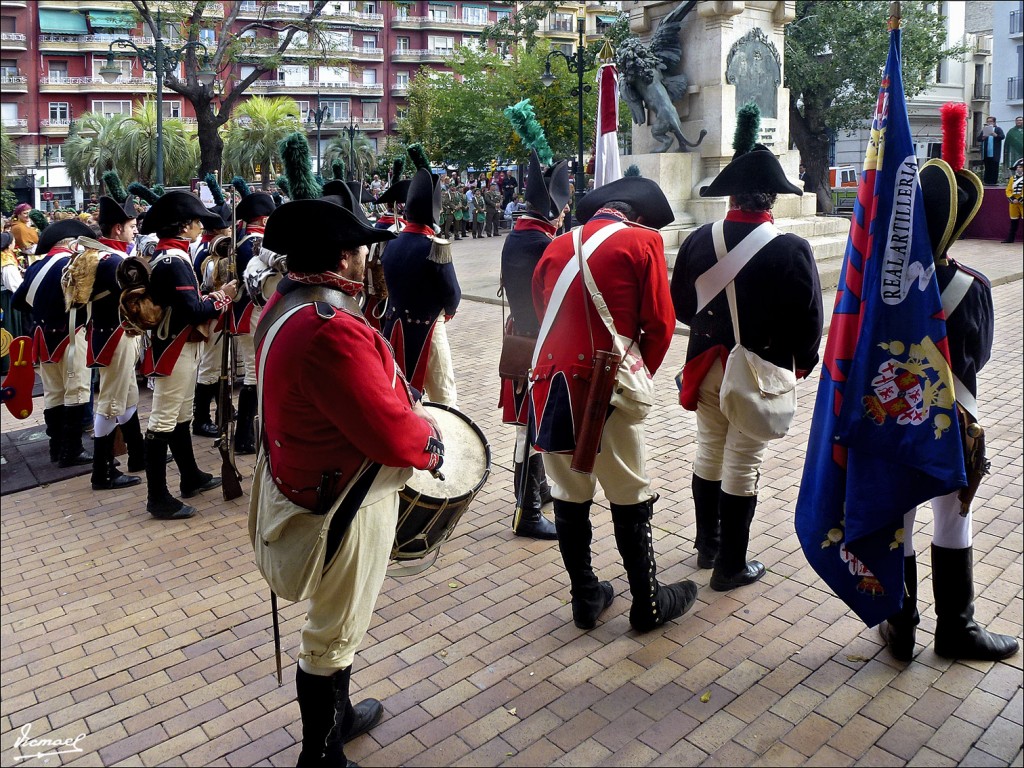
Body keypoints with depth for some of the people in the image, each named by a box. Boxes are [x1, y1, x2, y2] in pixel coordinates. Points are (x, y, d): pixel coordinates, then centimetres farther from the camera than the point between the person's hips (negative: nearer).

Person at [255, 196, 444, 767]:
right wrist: (430, 438, -10)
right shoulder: (331, 331, -32)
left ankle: (338, 713, 49)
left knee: (336, 619, 27)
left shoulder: (288, 301, 2)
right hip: (345, 504, -10)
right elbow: (392, 435, -31)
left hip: (305, 480, 10)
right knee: (334, 634, 9)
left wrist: (401, 403, 7)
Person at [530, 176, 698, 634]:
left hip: (552, 385, 5)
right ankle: (648, 604, 22)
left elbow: (542, 316, 15)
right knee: (631, 501, 9)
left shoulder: (557, 247, 12)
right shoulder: (643, 241, -2)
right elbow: (659, 324, -6)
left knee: (569, 498, 14)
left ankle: (586, 598, 27)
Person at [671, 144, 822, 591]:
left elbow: (680, 305, 5)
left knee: (709, 453, 19)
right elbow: (808, 318, -10)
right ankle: (731, 566, 18)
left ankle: (707, 545, 34)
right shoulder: (791, 250, -16)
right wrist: (802, 363, 8)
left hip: (707, 365, 4)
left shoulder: (698, 241, -6)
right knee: (742, 467, 6)